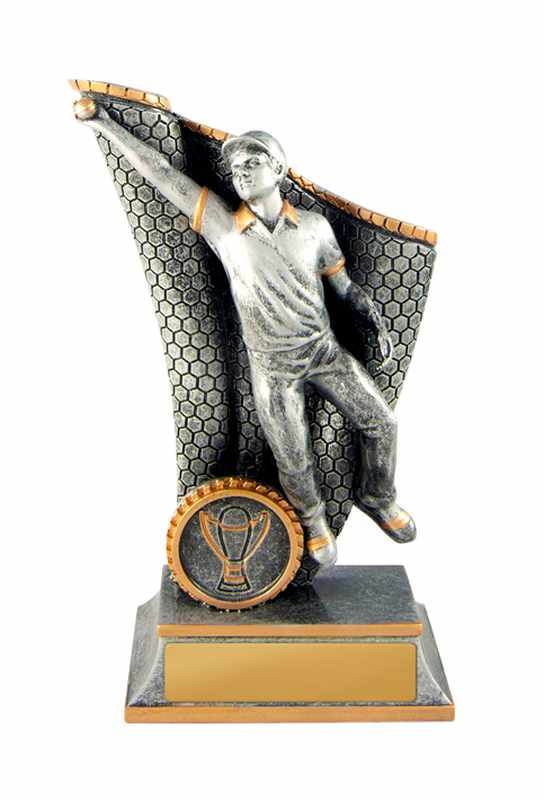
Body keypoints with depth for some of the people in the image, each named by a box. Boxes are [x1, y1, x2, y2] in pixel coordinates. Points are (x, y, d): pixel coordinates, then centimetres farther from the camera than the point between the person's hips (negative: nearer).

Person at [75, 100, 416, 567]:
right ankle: (313, 519, 35)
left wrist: (379, 323, -9)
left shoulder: (314, 226, -6)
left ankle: (376, 498, 27)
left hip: (324, 349, 2)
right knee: (293, 458, 3)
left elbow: (344, 284, 5)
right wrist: (105, 124, -11)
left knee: (379, 422, 0)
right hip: (273, 365, -2)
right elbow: (162, 174, -11)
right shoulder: (223, 224, -11)